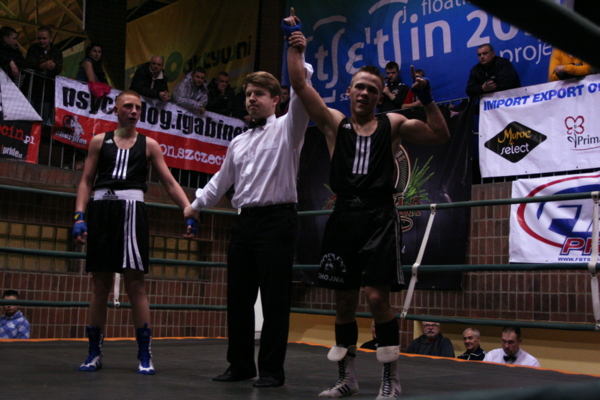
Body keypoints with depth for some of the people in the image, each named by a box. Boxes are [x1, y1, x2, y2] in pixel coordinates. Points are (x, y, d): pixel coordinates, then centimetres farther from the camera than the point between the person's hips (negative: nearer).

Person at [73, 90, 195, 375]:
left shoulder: (149, 145, 12)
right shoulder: (99, 141, 15)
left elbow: (170, 183, 9)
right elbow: (86, 181, 10)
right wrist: (79, 215, -3)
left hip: (132, 210, -1)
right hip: (101, 209, 2)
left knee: (135, 282, -8)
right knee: (100, 284, 4)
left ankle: (144, 355, -3)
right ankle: (94, 353, 13)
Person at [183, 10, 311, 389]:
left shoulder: (287, 128, 1)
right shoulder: (239, 142, 20)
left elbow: (301, 94, -16)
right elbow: (222, 179, 28)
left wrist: (297, 55, -27)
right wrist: (196, 205, 27)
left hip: (277, 219, -7)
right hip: (245, 221, 7)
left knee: (275, 297, -4)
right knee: (238, 296, 8)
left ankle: (272, 369, 2)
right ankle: (240, 364, 17)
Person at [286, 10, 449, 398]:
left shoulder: (393, 124, 10)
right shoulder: (334, 122, 11)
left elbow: (441, 135, 6)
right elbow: (299, 84, 6)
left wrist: (427, 99, -4)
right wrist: (297, 47, 8)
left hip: (379, 217, -2)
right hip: (344, 217, 2)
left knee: (378, 297, -10)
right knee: (345, 301, 7)